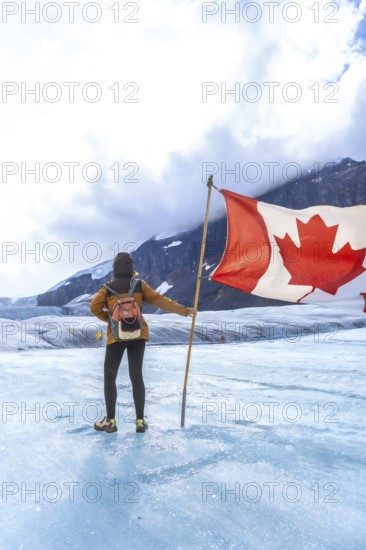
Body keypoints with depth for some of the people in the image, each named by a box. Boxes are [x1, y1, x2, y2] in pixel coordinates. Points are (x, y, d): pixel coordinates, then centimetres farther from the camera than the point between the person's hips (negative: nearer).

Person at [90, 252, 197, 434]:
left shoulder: (108, 288, 1)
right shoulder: (139, 285, 2)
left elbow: (94, 307, -6)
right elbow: (160, 300, 1)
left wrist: (109, 318, 11)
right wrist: (184, 310, 5)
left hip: (116, 336, -2)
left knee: (109, 377, 10)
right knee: (137, 376, 8)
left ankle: (110, 421, 11)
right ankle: (140, 420, 11)